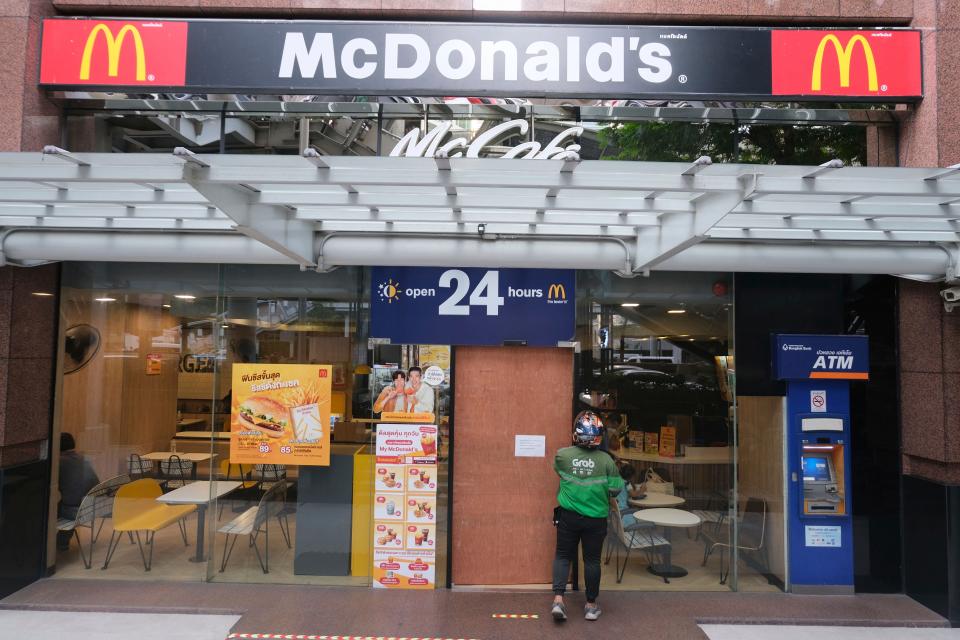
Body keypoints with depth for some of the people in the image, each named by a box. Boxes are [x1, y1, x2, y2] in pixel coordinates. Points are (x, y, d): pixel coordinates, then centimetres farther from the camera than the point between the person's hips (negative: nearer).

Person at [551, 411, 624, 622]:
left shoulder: (562, 455, -11)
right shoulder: (606, 460, -14)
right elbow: (615, 489, -8)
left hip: (568, 516, 1)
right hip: (596, 518, -1)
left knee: (563, 555, 13)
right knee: (592, 560, 12)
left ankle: (558, 599, 1)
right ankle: (591, 605, 23)